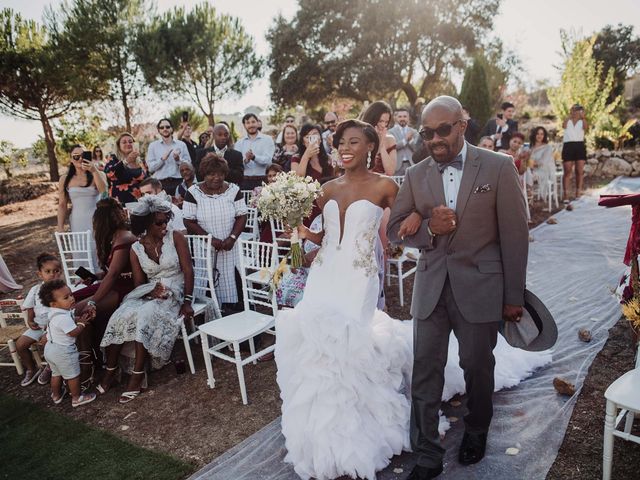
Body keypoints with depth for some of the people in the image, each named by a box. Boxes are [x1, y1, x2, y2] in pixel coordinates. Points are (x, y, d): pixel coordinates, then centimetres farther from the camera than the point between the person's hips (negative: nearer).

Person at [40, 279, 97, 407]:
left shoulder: (53, 313, 1)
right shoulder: (63, 318, -31)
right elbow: (74, 332, -26)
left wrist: (78, 320, 0)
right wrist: (82, 323, -11)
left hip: (50, 348, 10)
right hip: (63, 351, -10)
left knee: (56, 374, 27)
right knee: (73, 376, 8)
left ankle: (56, 395, 44)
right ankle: (77, 398, 22)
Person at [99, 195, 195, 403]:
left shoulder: (176, 238, -5)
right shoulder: (136, 249, 4)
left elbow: (188, 270, -9)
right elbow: (139, 284, 6)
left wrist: (188, 302, -17)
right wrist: (151, 291, -17)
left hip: (175, 293, -3)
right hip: (149, 294, 4)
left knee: (144, 318, -30)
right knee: (120, 317, -23)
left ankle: (137, 376, -20)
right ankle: (110, 371, -6)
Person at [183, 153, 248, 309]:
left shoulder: (233, 190, 1)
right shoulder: (193, 192, -4)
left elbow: (242, 216, 1)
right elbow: (189, 222, -7)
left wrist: (232, 238, -13)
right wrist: (210, 239, -15)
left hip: (228, 248, 1)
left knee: (228, 280, 0)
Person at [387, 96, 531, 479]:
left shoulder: (498, 167, -5)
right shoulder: (416, 175, 4)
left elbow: (514, 234, -4)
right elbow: (395, 228, 8)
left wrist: (514, 296, -3)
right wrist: (428, 228, -13)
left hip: (480, 288, -2)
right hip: (431, 288, 3)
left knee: (478, 367, 14)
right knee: (425, 372, 5)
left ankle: (476, 433, 43)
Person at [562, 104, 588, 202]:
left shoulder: (582, 121, 14)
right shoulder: (567, 121, 14)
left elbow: (586, 127, -8)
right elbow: (564, 125, -9)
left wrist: (583, 116, -5)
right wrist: (570, 115, -5)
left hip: (580, 146, 1)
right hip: (568, 146, -1)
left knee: (580, 171, 1)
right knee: (567, 172, -3)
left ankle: (578, 195, 7)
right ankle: (565, 196, -4)